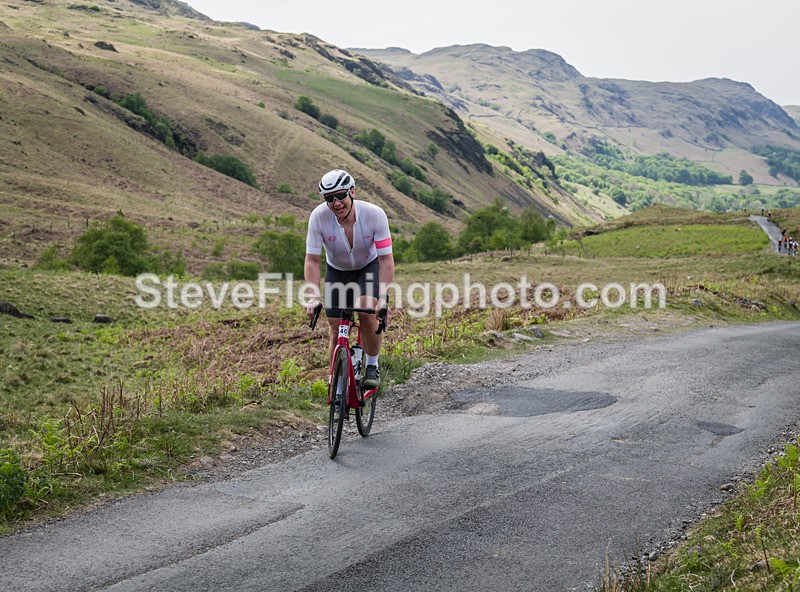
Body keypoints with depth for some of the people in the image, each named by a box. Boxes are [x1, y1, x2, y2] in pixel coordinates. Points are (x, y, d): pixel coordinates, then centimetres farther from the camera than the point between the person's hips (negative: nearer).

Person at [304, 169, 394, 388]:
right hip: (337, 271, 2)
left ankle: (372, 366, -5)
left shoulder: (375, 214, -30)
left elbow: (386, 259, -27)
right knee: (337, 333, -5)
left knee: (367, 313, -27)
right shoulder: (318, 216, -28)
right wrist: (314, 296, -35)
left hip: (368, 267, -1)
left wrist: (383, 297, -38)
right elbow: (312, 261, -22)